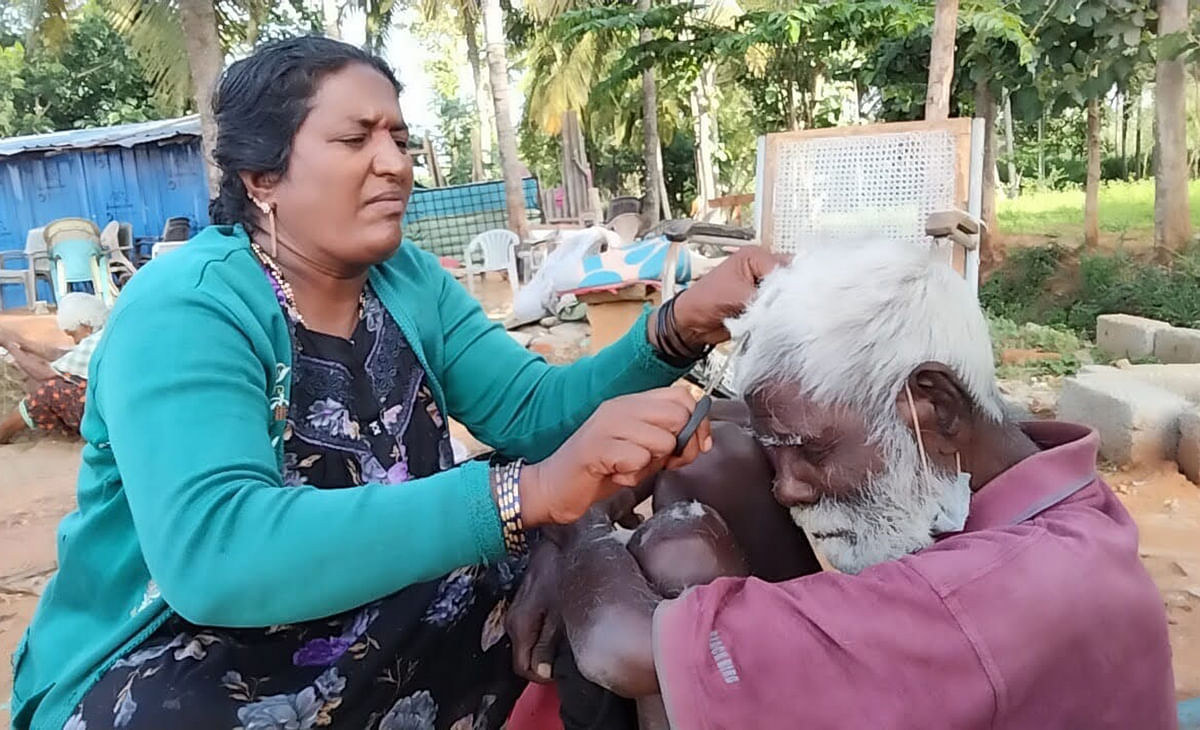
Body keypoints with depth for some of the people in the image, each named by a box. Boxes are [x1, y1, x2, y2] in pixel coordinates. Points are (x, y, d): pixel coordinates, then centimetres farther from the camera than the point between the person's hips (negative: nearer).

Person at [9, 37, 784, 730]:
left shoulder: (410, 281, -1)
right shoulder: (183, 310, -22)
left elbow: (534, 408, -9)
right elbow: (211, 551, -38)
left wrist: (681, 326, -26)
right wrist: (530, 492, -46)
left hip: (379, 630, 6)